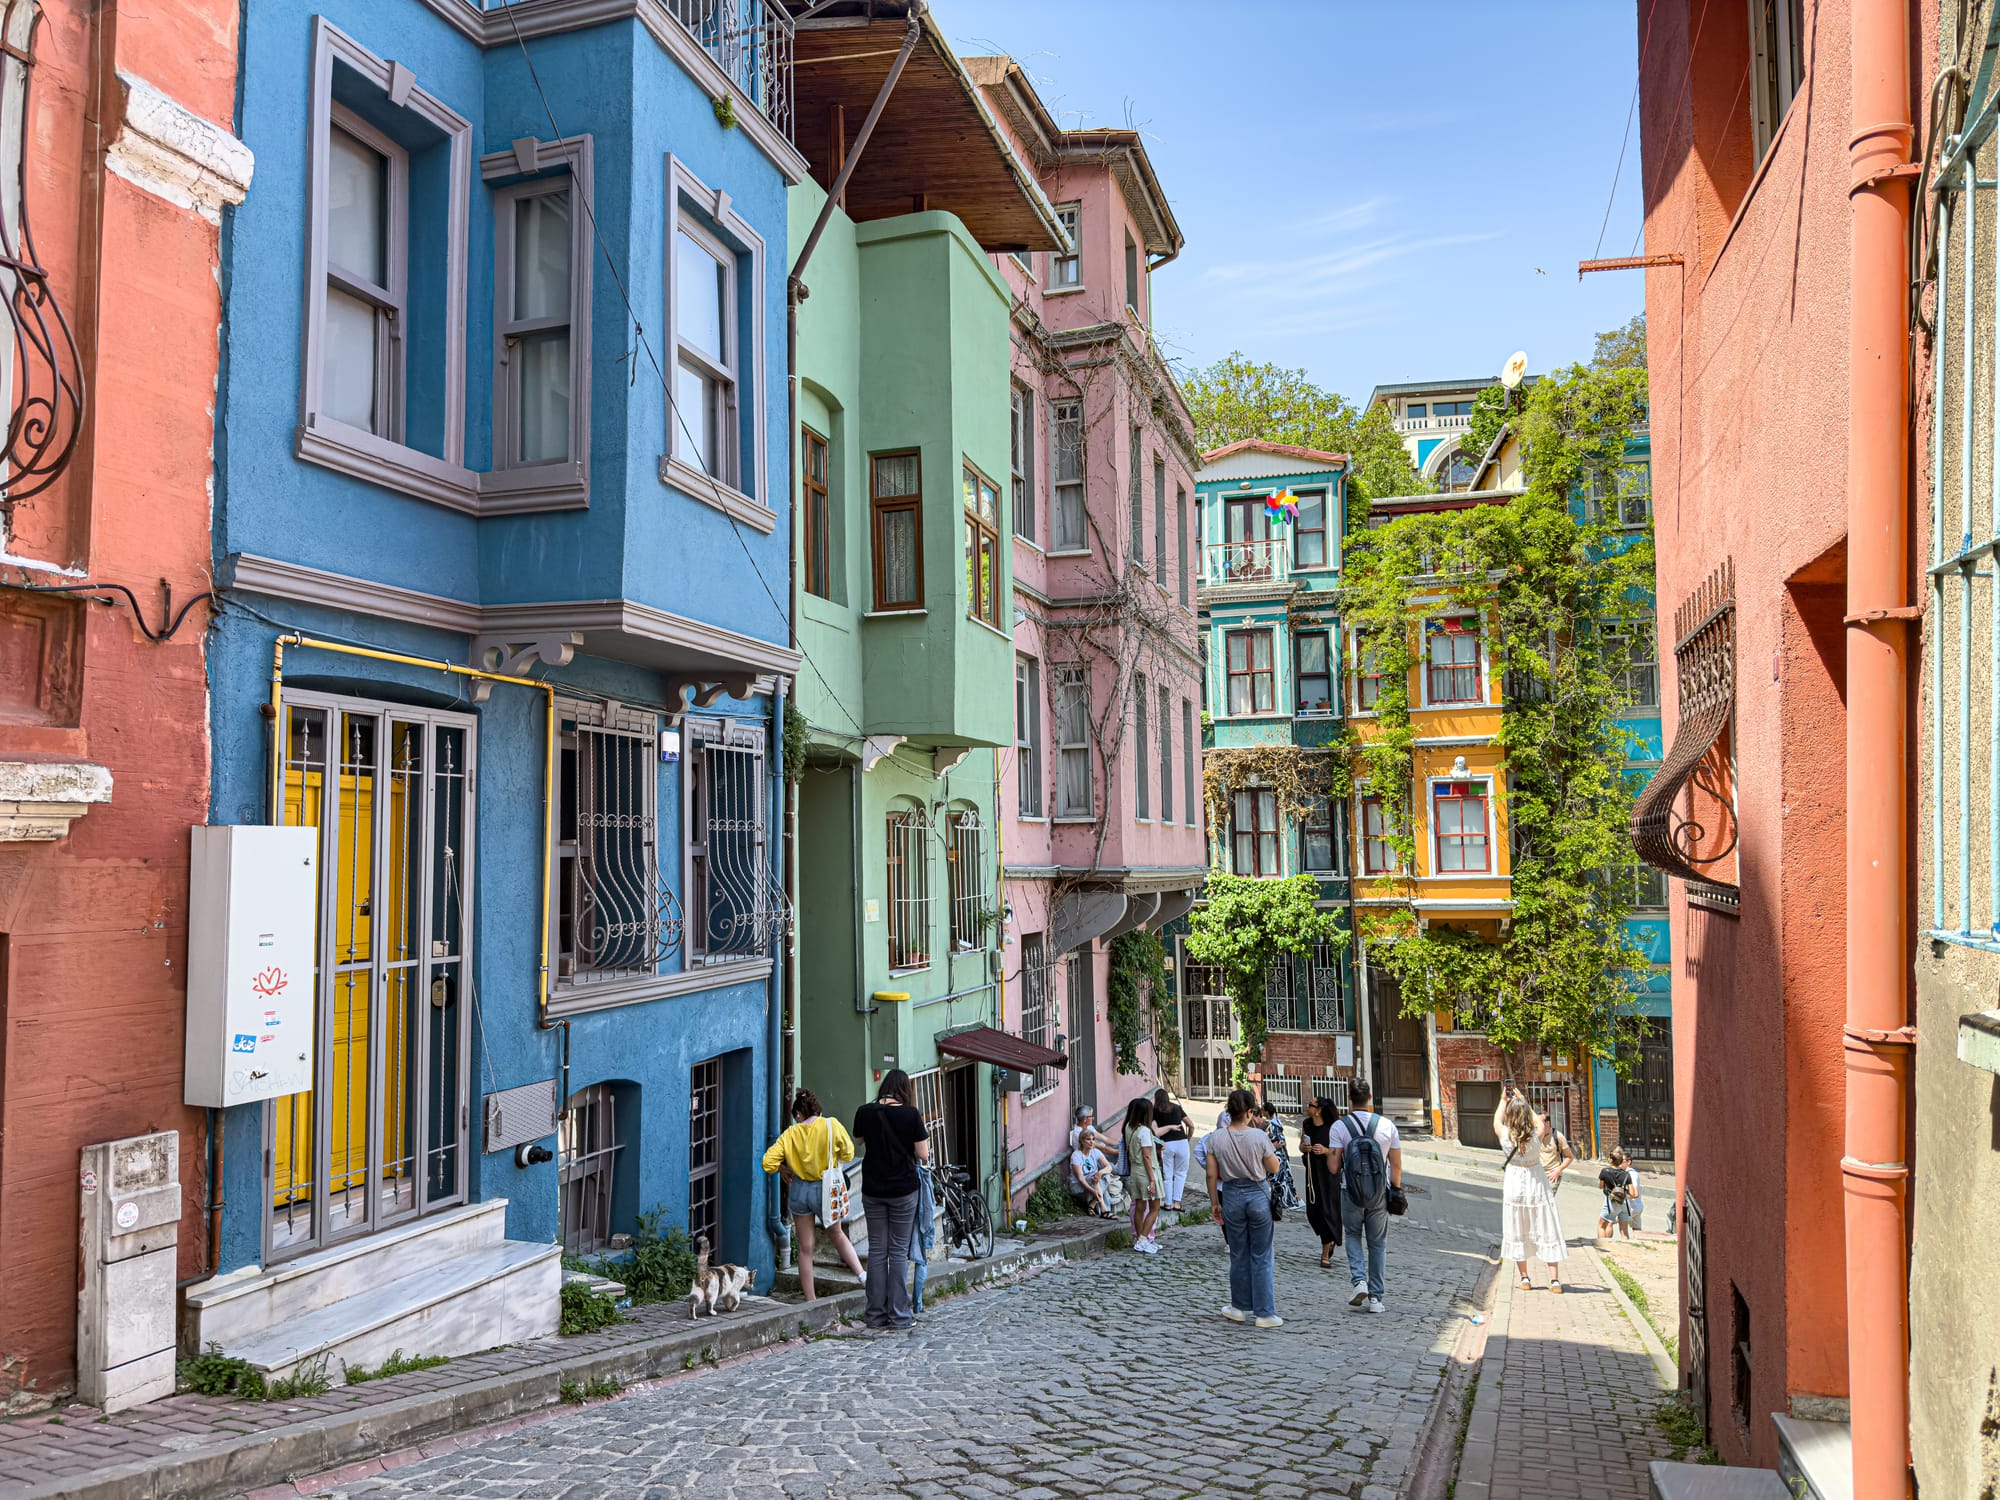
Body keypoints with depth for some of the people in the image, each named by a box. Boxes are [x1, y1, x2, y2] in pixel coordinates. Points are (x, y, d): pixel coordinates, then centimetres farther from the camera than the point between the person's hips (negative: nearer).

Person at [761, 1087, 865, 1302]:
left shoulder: (790, 1134, -6)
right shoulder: (832, 1126, -9)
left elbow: (768, 1163, -10)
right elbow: (848, 1154, 0)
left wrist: (782, 1170, 9)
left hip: (799, 1190, 0)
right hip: (825, 1189, 0)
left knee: (805, 1248, 12)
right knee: (836, 1233, 26)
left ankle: (810, 1300, 19)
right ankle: (861, 1273, 10)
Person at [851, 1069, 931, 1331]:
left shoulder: (864, 1112, -3)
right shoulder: (910, 1115, -12)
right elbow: (923, 1154, -9)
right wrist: (923, 1139, 9)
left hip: (872, 1191, 3)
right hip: (903, 1190, -3)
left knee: (877, 1251, 10)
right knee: (899, 1251, 4)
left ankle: (876, 1314, 13)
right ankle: (899, 1314, 6)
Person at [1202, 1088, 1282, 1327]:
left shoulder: (1215, 1139, -5)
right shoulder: (1259, 1136, -12)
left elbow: (1212, 1175, -2)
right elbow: (1273, 1168, -2)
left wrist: (1215, 1203, 8)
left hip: (1231, 1195, 2)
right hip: (1258, 1193, -2)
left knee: (1238, 1255, 15)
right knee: (1262, 1256, 5)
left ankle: (1241, 1308, 24)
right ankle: (1265, 1313, 7)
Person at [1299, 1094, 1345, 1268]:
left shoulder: (1331, 1128, -15)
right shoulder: (1306, 1126, 2)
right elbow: (1301, 1146, 13)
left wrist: (1326, 1150, -26)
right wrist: (1303, 1148, -8)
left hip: (1329, 1174, -6)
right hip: (1312, 1173, 6)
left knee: (1326, 1210, -4)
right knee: (1312, 1211, 9)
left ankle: (1325, 1254, 7)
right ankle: (1330, 1239, 35)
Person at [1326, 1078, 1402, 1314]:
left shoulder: (1339, 1127, -10)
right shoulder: (1387, 1125, -5)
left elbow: (1334, 1166, -9)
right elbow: (1396, 1165, 0)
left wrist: (1327, 1153, 10)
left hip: (1351, 1192, -1)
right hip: (1379, 1194, 1)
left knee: (1353, 1236, 18)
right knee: (1378, 1243, 12)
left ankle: (1359, 1280, -4)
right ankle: (1375, 1297, 12)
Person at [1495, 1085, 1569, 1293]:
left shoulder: (1505, 1135, -16)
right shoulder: (1536, 1135, -18)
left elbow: (1497, 1120, 8)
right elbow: (1539, 1121, 7)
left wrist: (1504, 1100, 20)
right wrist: (1523, 1100, 12)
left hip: (1514, 1185, 0)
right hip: (1537, 1184, 0)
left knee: (1517, 1233, 12)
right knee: (1546, 1232, 7)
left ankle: (1524, 1278, 17)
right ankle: (1555, 1280, 5)